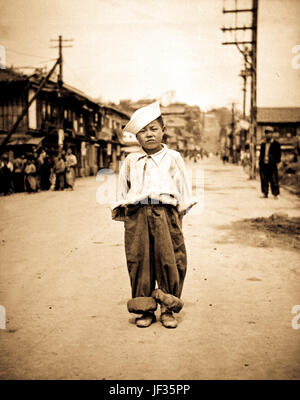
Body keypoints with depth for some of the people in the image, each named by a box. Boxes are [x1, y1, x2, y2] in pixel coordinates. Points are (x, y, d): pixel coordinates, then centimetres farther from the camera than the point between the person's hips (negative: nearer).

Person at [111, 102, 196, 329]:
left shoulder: (173, 158, 10)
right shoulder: (130, 162, 15)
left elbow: (183, 190, 12)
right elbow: (123, 191, 20)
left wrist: (178, 215, 5)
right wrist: (124, 210, 8)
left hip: (165, 214, -1)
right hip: (137, 215, 2)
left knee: (169, 259, -2)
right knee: (139, 261, 2)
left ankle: (168, 310, 13)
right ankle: (145, 310, 15)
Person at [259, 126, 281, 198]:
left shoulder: (276, 144, 1)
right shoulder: (263, 144, 14)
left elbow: (278, 154, 2)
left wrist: (276, 162, -8)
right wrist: (260, 163, 11)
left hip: (272, 165, -4)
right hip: (263, 165, 4)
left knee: (274, 181, -3)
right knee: (264, 180, 6)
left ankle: (275, 194, 4)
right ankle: (265, 193, 16)